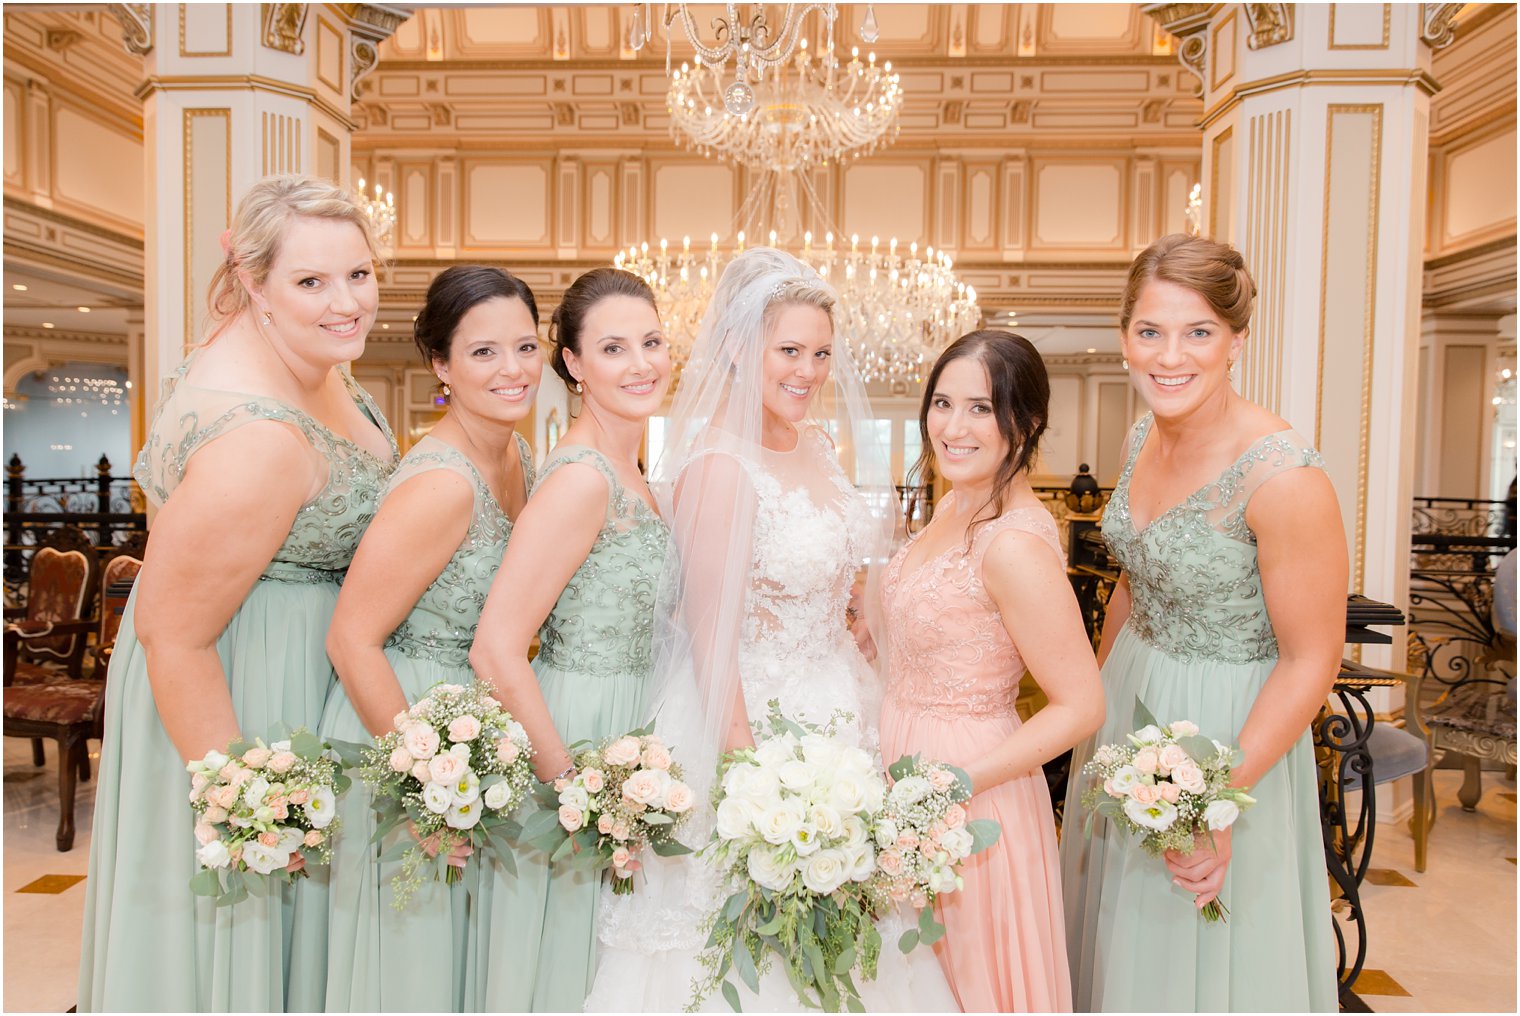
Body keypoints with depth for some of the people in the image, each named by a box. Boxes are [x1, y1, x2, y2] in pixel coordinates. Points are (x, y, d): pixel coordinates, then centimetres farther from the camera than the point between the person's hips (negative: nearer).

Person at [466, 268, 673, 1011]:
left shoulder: (625, 470, 7)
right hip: (573, 732, -9)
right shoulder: (583, 476, -21)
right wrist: (571, 786, -20)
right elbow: (496, 651, -24)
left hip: (619, 731, 9)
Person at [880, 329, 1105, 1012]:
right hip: (913, 766, 8)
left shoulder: (1015, 543, -26)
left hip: (966, 801, -8)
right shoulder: (957, 505, 2)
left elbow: (1080, 707, -23)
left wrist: (956, 783, -24)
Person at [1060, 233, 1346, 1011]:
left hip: (1227, 733, -6)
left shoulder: (1280, 476, -25)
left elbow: (1311, 660, -19)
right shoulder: (1145, 438, -2)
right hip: (1129, 707, 7)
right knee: (1118, 934, 25)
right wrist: (1095, 697, 14)